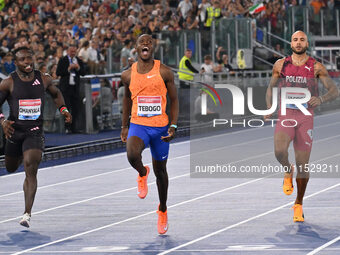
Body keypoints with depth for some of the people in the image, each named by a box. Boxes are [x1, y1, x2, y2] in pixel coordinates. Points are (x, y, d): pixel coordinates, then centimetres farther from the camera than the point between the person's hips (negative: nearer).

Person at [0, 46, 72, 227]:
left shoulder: (43, 80, 1)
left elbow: (56, 93, 21)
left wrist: (63, 109, 5)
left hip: (35, 131, -1)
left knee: (31, 171, -16)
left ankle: (27, 214, -18)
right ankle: (21, 156, 60)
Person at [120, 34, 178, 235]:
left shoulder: (165, 72, -3)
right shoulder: (128, 75, 2)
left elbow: (174, 100, 2)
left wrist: (174, 126, -9)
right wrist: (124, 126, 19)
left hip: (160, 127, 0)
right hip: (138, 125, 0)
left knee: (160, 171, 10)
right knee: (132, 155, -31)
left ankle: (163, 210, 31)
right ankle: (142, 173, 5)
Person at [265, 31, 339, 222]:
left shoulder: (316, 67, 1)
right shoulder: (281, 65, 6)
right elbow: (271, 86, 19)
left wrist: (321, 99, -23)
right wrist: (269, 107, 0)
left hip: (306, 117, 0)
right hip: (285, 116, 0)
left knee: (303, 165, 1)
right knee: (280, 151, -28)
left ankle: (299, 204, 21)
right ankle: (288, 172, 8)